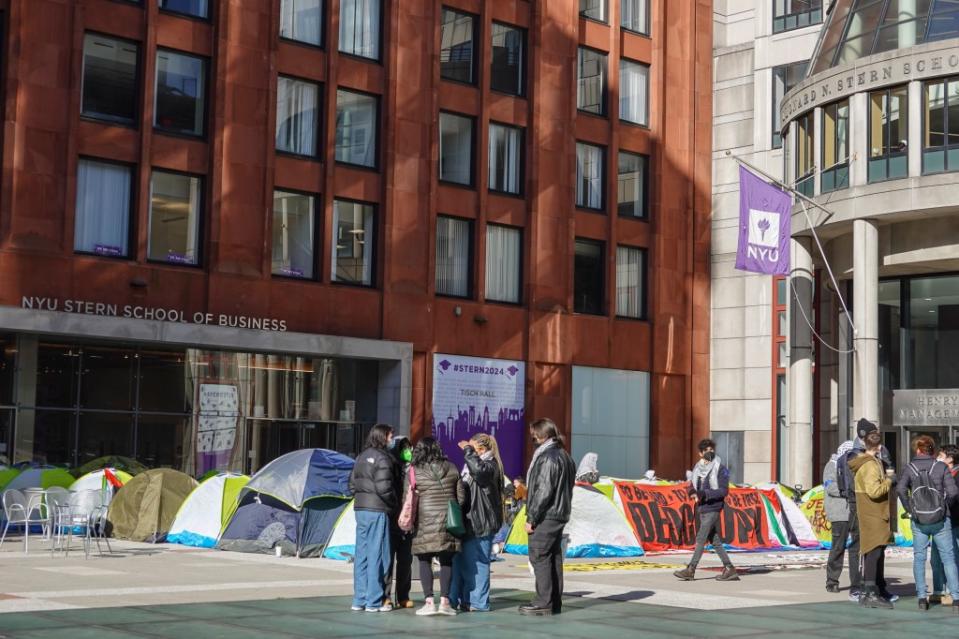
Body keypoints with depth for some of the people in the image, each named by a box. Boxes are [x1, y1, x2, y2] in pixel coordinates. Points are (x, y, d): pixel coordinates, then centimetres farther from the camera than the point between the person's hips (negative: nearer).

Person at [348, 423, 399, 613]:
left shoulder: (362, 457, 14)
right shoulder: (382, 458, -12)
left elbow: (352, 483, 17)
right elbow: (384, 488, -17)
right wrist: (395, 505, -4)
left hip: (360, 509, 8)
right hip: (377, 511, -8)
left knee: (362, 554, 12)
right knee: (377, 556, -3)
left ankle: (359, 599, 16)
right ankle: (374, 602, -1)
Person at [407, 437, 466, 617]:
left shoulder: (414, 473, -3)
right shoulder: (451, 469, 7)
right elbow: (461, 497, 9)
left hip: (425, 523, -3)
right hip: (448, 521, 3)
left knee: (425, 561, 5)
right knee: (446, 561, 9)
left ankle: (429, 601, -2)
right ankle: (444, 601, 5)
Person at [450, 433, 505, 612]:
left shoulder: (490, 465, -10)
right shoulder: (470, 464, 18)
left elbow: (479, 470, -33)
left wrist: (468, 450, -22)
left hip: (481, 523, -9)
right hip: (467, 521, 9)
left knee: (477, 562, -5)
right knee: (460, 560, 12)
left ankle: (478, 602, 1)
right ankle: (457, 599, 20)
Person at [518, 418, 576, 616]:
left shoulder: (548, 457, -15)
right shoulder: (564, 456, 15)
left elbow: (543, 491, -20)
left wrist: (531, 518, -15)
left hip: (546, 516, -10)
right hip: (560, 514, 10)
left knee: (539, 557, -5)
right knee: (554, 558, 11)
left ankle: (543, 602, -5)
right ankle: (555, 603, 14)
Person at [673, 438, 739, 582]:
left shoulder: (720, 469, -6)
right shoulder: (698, 468, 12)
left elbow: (724, 490, -11)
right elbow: (692, 485, 17)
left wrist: (705, 493, -21)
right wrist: (693, 491, -7)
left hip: (713, 509, -7)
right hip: (702, 509, 7)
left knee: (700, 539, -8)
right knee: (715, 541, 8)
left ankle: (691, 570, -5)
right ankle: (729, 569, 13)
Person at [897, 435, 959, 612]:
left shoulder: (910, 468, -1)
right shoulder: (941, 467, -4)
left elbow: (901, 489, -15)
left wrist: (909, 508, -3)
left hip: (918, 521, 1)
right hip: (941, 520, -1)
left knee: (919, 558, 11)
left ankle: (922, 598, 8)